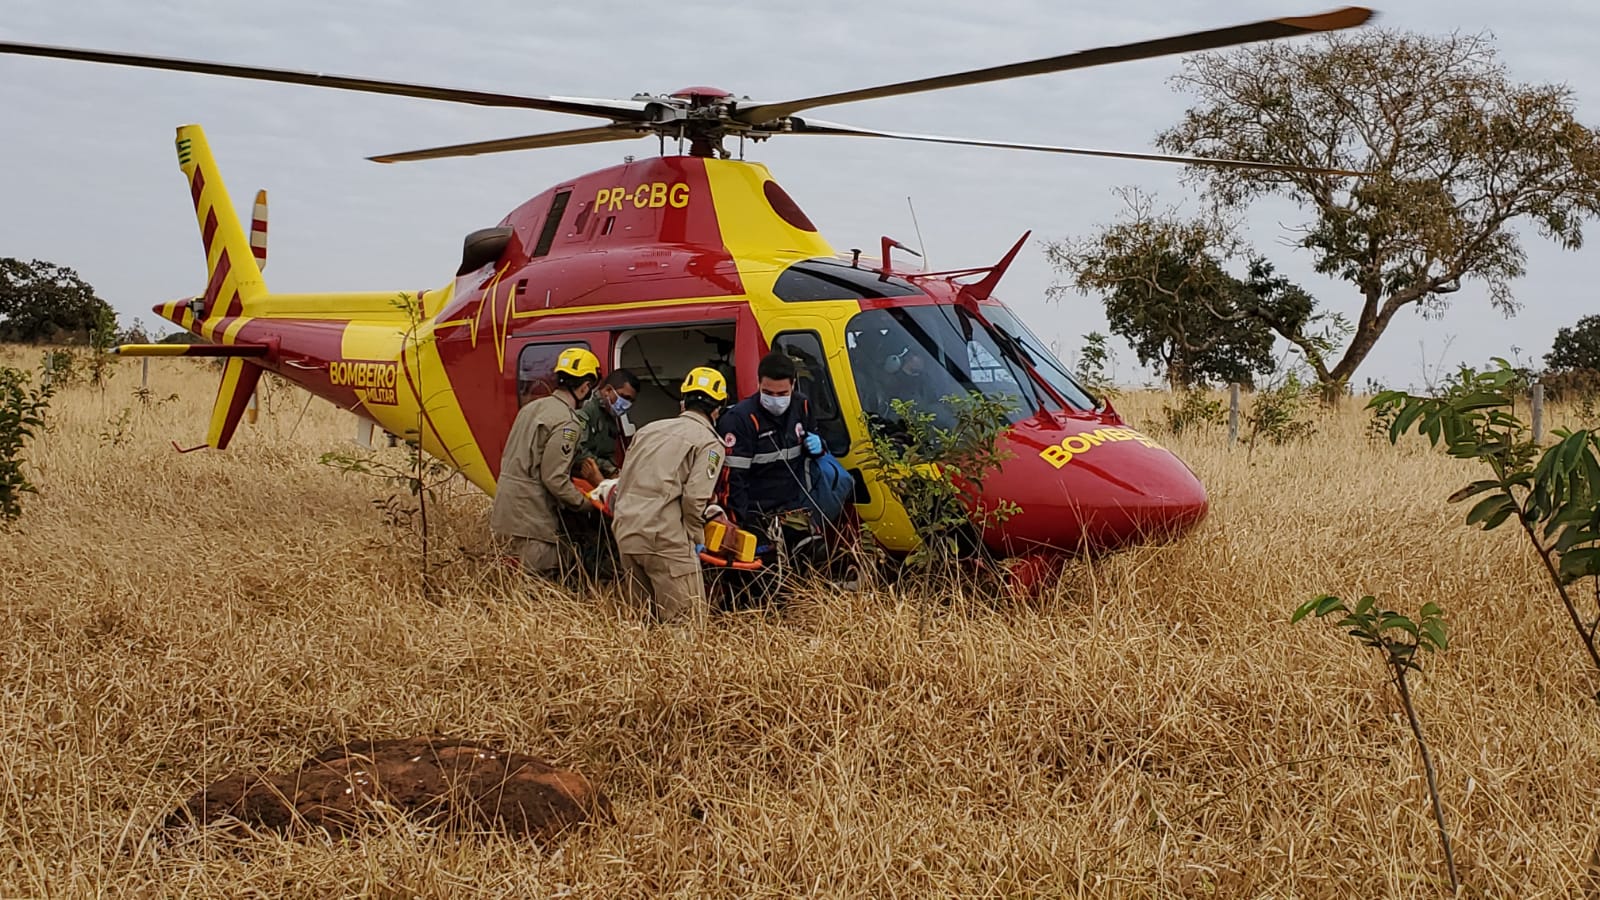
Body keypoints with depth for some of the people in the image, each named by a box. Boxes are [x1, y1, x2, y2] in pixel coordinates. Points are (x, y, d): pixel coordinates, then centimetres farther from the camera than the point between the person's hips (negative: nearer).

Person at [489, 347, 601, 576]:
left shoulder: (532, 407, 13)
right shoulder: (565, 422, -15)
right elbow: (555, 479, -18)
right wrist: (587, 504, -4)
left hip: (504, 509, 9)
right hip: (530, 520, -9)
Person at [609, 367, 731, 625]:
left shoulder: (649, 429, 20)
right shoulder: (709, 442, 0)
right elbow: (695, 497, -11)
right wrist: (694, 537, 5)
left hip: (625, 534, 7)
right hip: (664, 537, -7)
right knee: (688, 621, -5)